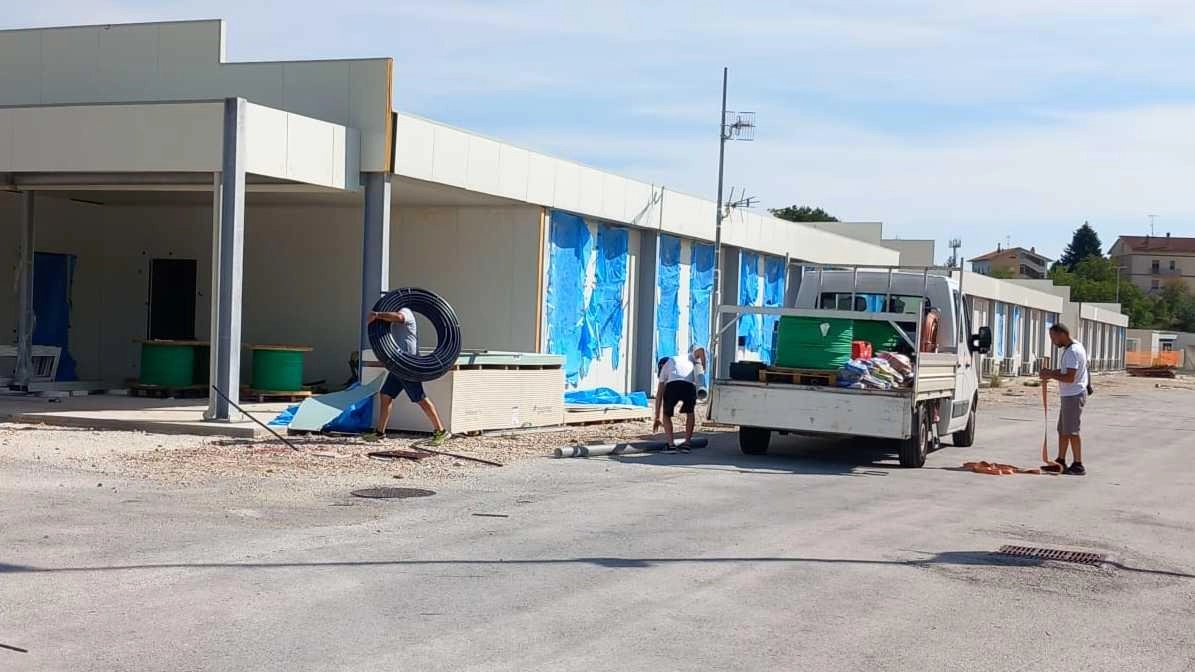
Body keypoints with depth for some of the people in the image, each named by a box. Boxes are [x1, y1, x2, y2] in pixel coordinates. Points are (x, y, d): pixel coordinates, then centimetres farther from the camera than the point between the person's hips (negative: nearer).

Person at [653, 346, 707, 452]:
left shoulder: (666, 366, 36)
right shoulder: (689, 357, 39)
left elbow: (659, 394, 32)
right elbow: (701, 350, 15)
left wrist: (657, 418, 36)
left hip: (672, 386, 0)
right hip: (689, 385, 0)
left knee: (666, 415, 23)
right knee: (690, 412, 29)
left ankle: (671, 445, 9)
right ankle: (686, 443, 21)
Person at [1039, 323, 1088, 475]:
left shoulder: (1072, 351, -20)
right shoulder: (1074, 347, 13)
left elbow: (1069, 377, -26)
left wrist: (1050, 374, -15)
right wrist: (1052, 372, 8)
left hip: (1074, 396, -10)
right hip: (1069, 395, 10)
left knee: (1071, 432, -5)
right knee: (1063, 430, 15)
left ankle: (1078, 465, 0)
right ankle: (1060, 462, 22)